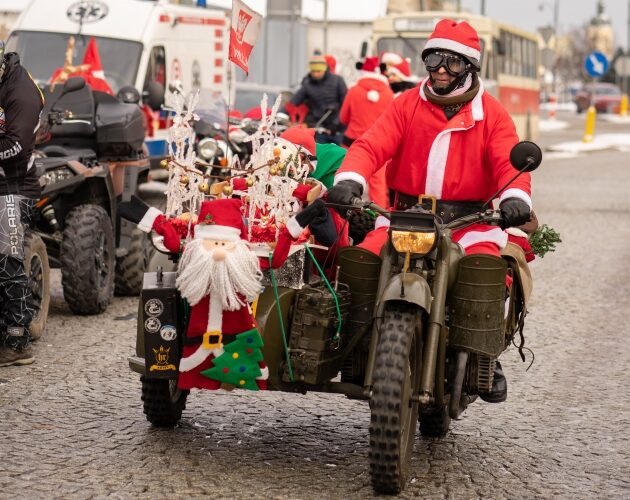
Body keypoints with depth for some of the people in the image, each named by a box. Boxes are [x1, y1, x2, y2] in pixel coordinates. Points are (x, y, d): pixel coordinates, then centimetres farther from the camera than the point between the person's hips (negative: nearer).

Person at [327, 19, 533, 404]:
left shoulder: (491, 113, 6)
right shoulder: (408, 104, 10)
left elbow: (510, 162, -7)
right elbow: (372, 145, -2)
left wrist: (516, 198, -30)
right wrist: (349, 180, -23)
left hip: (469, 219, -2)